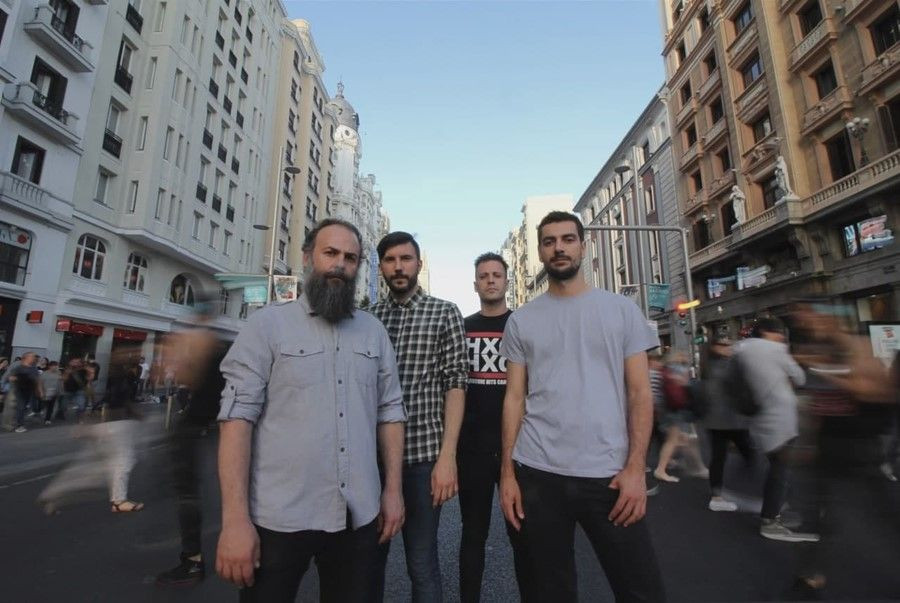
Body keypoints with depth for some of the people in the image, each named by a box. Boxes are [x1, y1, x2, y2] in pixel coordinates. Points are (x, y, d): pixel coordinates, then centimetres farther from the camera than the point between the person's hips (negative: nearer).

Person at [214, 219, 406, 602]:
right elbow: (237, 417, -10)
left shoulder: (374, 331, 7)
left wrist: (393, 489, 5)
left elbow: (390, 411, 8)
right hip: (280, 517, -3)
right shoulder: (267, 323, -4)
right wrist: (235, 519, -14)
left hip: (359, 516, 4)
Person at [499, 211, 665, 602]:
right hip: (538, 474, 1)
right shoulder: (521, 320, 5)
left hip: (609, 473, -1)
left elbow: (639, 393, 1)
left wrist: (635, 467, -8)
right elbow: (515, 398, 5)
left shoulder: (621, 310, 3)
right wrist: (507, 472, 0)